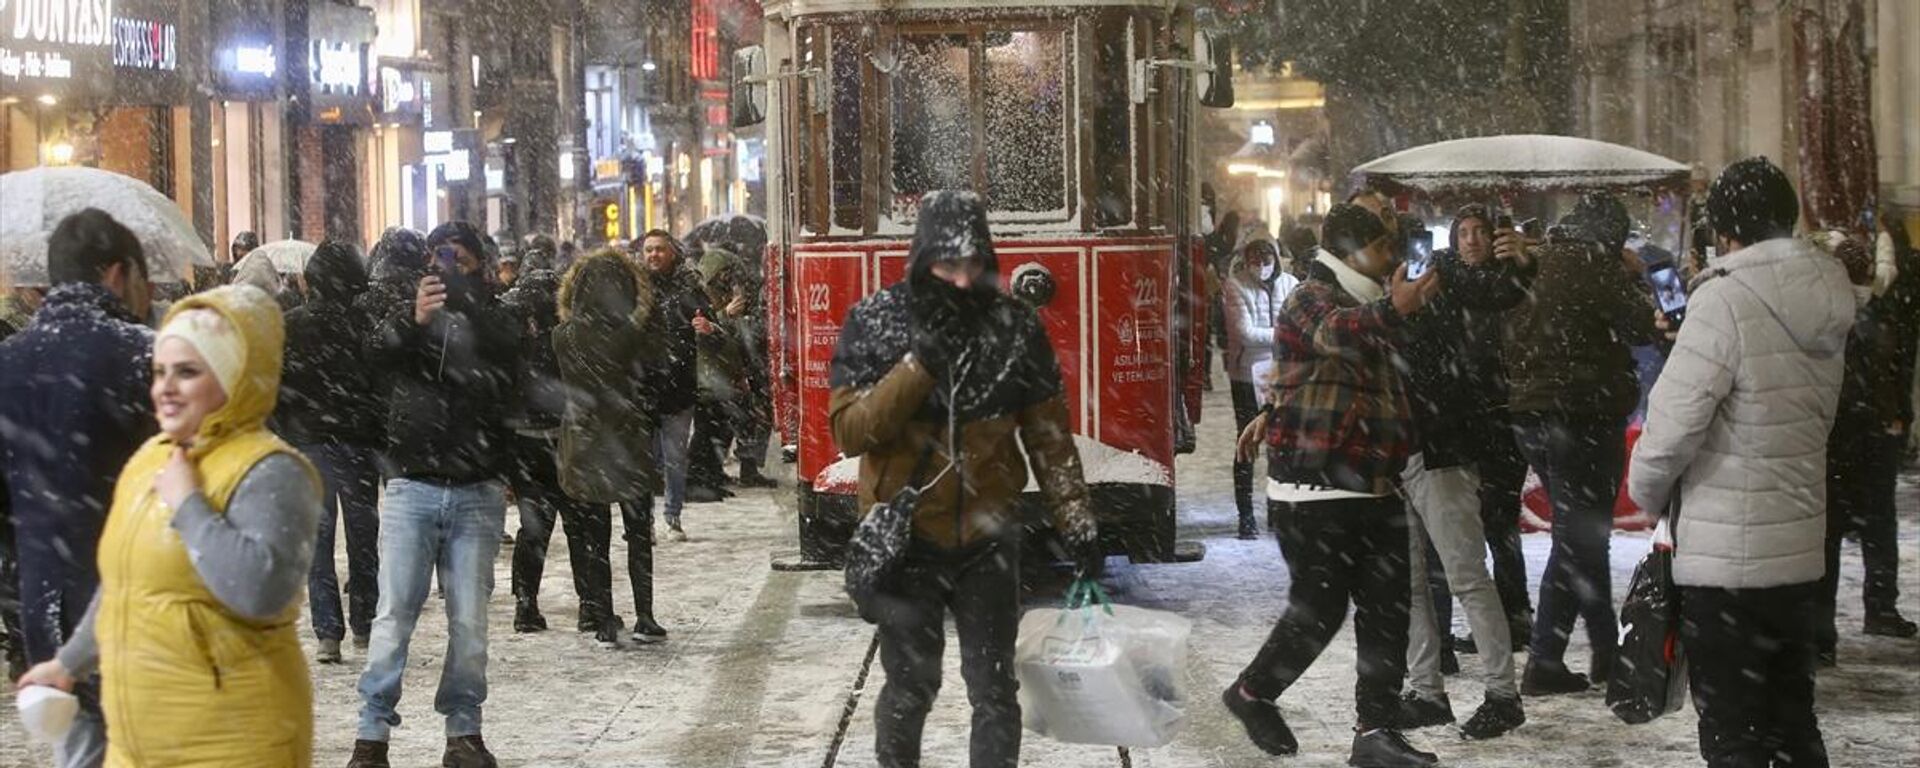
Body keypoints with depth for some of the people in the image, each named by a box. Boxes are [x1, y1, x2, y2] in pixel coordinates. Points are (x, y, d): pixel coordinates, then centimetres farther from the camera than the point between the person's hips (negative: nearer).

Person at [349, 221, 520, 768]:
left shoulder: (494, 322, 8)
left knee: (469, 620, 3)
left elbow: (502, 372, -15)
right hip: (412, 487, 0)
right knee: (394, 614, -3)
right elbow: (377, 351, -13)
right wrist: (414, 320, -35)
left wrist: (467, 296, -26)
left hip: (476, 492, 1)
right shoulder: (407, 315, 9)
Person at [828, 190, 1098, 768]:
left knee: (993, 688, 6)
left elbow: (1049, 434, 2)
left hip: (987, 538, 1)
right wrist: (916, 369, -25)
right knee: (911, 686, 10)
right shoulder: (874, 323, -7)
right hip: (904, 539, -1)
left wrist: (1073, 520, -4)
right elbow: (849, 431, -14)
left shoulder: (1015, 326, -4)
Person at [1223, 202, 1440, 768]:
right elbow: (1337, 334, -38)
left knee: (1387, 608, 3)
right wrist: (1392, 309, -55)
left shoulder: (1360, 305, 20)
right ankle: (1252, 694, 19)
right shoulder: (1313, 298, -12)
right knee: (1319, 609, -3)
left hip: (1370, 487, 9)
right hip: (1314, 492, -9)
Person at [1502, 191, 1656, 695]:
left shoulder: (1540, 266, 11)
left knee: (1582, 531, 17)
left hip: (1530, 412, 8)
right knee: (1578, 537, -2)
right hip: (1583, 414, -8)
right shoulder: (1595, 266, -12)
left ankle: (1606, 650, 21)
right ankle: (1544, 663, -1)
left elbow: (1511, 342, 16)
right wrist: (1633, 277, 5)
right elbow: (1643, 327, -8)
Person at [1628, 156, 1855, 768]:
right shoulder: (1825, 304, 5)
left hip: (1725, 556, -7)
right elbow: (1818, 415, 11)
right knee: (1792, 719, 19)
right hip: (1801, 550, 7)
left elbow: (1674, 424, -18)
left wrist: (1646, 490, 0)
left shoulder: (1725, 301, -18)